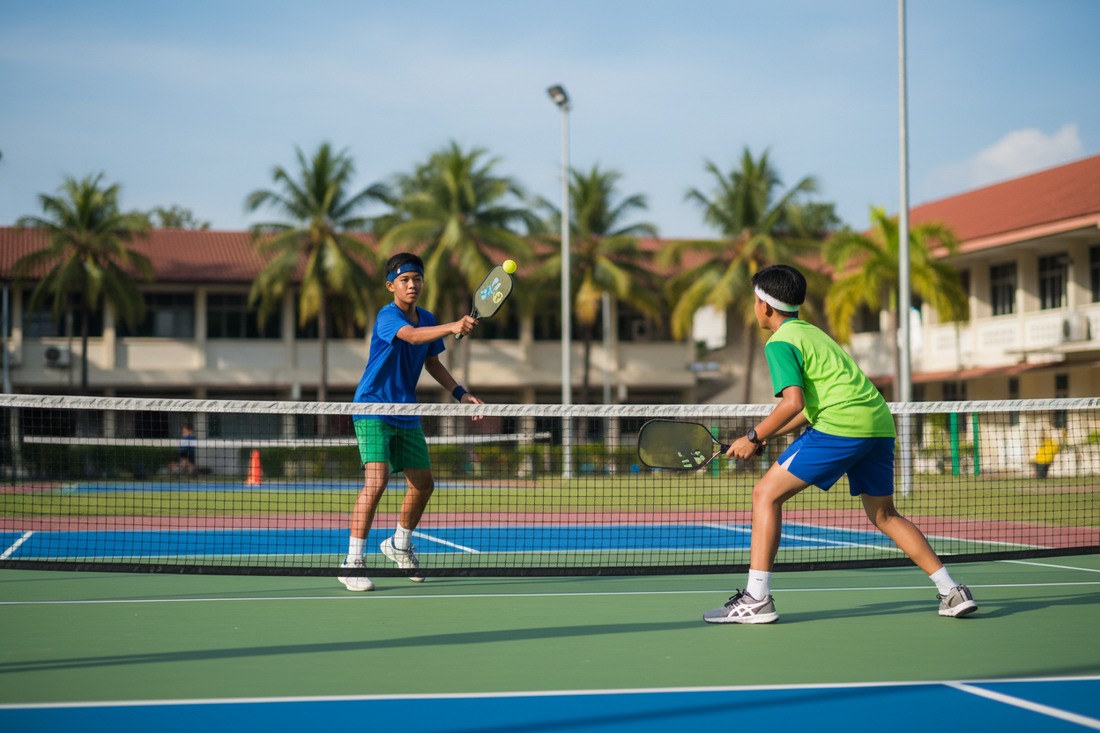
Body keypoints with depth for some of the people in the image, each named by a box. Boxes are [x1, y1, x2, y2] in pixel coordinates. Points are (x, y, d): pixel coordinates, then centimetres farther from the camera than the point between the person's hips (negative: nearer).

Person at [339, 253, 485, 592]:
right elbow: (412, 335, -39)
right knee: (377, 480, -22)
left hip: (406, 415, 8)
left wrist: (460, 393, 9)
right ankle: (352, 562, -17)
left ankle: (399, 544, 38)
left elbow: (431, 361, 19)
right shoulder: (387, 316, -18)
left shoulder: (427, 319, 6)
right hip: (372, 409, -8)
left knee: (423, 484, 12)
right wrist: (452, 328, -55)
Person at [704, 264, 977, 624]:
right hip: (879, 423, 9)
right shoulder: (812, 332, 26)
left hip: (841, 426, -9)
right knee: (884, 516, 22)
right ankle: (952, 592, 16)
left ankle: (757, 599, -8)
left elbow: (793, 403, -14)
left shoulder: (780, 342, -1)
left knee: (767, 493, -2)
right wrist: (768, 435, 24)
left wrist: (753, 437, -4)